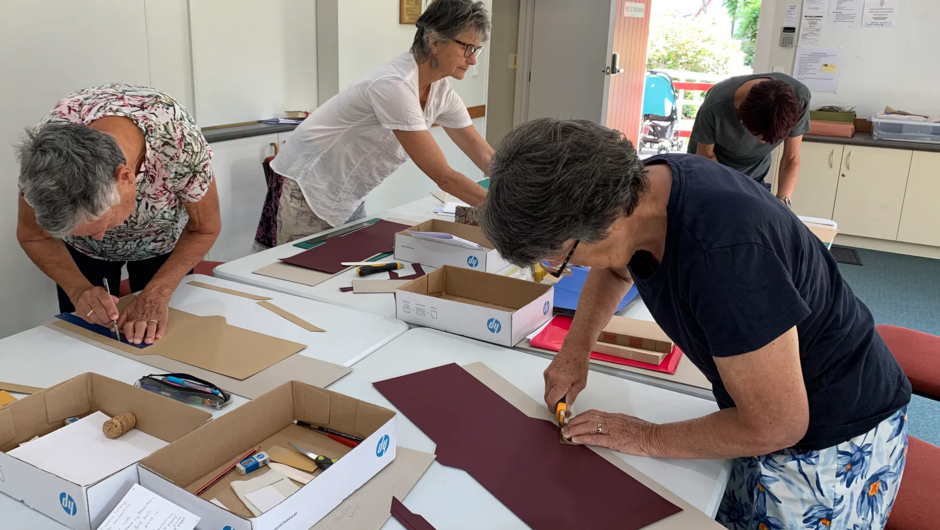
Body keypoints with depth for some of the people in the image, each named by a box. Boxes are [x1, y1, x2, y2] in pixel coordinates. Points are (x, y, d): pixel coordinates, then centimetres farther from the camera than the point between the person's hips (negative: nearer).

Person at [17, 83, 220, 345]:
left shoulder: (178, 141, -42)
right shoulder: (44, 152, -37)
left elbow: (204, 228, -22)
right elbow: (33, 235, -16)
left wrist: (157, 294, -32)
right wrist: (79, 290, -33)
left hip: (164, 239, 0)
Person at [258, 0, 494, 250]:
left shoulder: (440, 91, -5)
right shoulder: (394, 85, -31)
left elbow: (484, 154, -2)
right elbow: (440, 174, -31)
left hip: (347, 194, 8)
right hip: (309, 188, -8)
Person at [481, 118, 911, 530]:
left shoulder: (723, 250, -37)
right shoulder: (640, 184, -11)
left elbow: (774, 425, -27)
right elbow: (615, 269, 15)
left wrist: (647, 439, -14)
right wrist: (576, 348, 3)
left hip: (835, 440, -7)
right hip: (763, 411, 7)